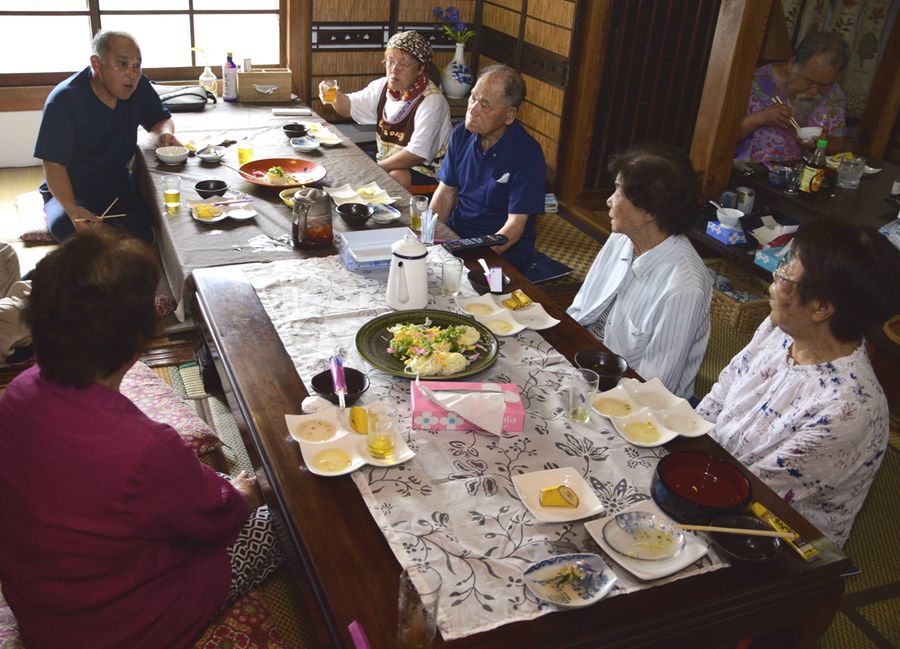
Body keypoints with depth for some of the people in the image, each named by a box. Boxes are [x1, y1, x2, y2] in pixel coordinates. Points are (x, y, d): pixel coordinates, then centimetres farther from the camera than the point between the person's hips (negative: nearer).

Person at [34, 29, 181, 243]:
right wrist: (72, 210, -37)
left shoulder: (138, 86, -5)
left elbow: (161, 119, 14)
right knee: (64, 225, -37)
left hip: (120, 185, 4)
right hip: (69, 191, -4)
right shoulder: (64, 101, -19)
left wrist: (165, 133, -13)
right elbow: (54, 164, -20)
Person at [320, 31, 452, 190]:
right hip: (388, 162, 7)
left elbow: (417, 155, -25)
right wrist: (335, 96, -10)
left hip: (426, 168, -7)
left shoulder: (432, 101, -20)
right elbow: (349, 107, 14)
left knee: (395, 178, -35)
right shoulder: (383, 86, 2)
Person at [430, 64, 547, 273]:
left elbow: (515, 225, -18)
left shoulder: (527, 155, -17)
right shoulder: (462, 134, 2)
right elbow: (445, 193, 8)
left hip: (505, 248, -6)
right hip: (455, 232, 6)